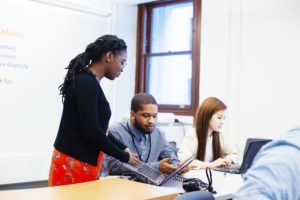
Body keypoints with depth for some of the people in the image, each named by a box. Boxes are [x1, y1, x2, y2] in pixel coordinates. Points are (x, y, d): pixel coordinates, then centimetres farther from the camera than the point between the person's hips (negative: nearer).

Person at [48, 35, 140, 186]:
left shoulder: (88, 82, 12)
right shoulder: (87, 82, -17)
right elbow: (91, 131, -22)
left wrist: (123, 148, 12)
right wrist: (124, 157, -11)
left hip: (82, 162, 9)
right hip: (73, 163, -9)